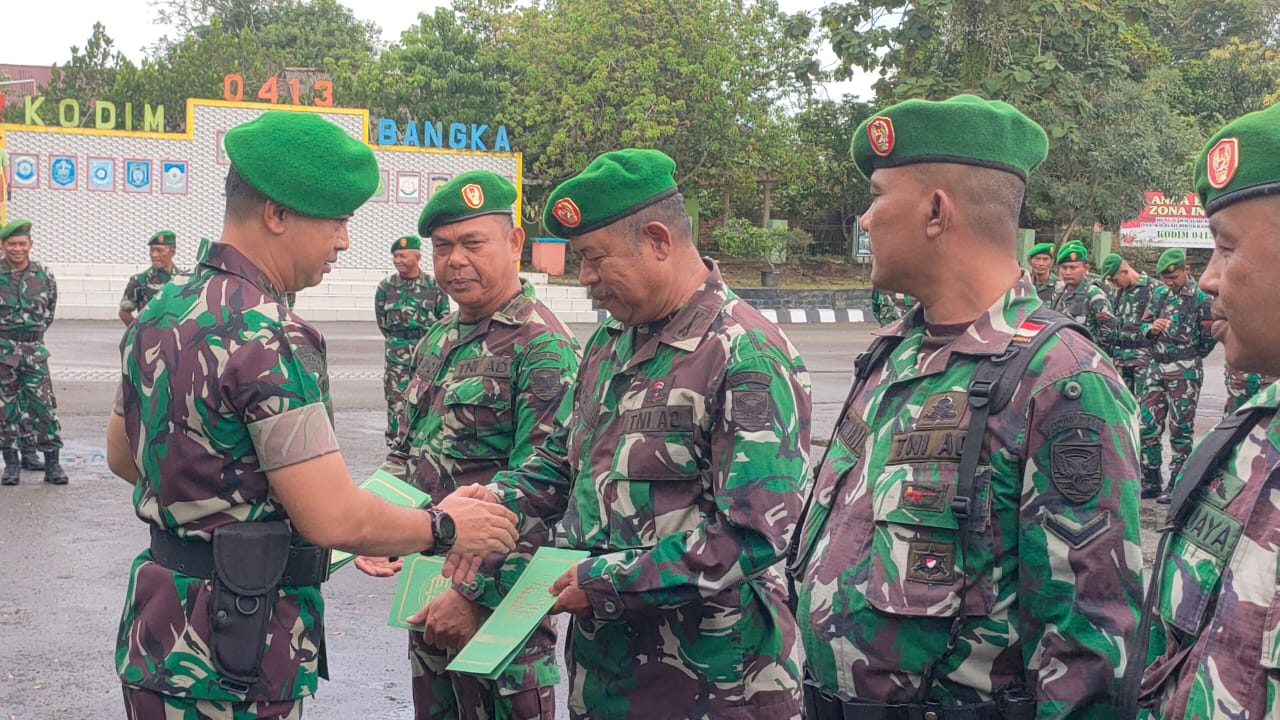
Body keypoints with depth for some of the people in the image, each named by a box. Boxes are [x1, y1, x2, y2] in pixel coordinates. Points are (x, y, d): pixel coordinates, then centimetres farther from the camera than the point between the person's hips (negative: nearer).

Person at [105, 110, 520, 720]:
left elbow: (122, 453, 19)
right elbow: (334, 519, -25)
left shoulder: (159, 312, 6)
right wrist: (445, 528, -10)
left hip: (156, 620, 9)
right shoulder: (268, 339, -23)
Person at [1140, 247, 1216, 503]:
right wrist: (1152, 329, -7)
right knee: (1147, 424, 7)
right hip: (1157, 368, 6)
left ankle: (1176, 485, 6)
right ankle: (1151, 479, 20)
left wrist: (1187, 358, 7)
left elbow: (1208, 339, -3)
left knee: (1181, 429, 0)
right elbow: (1144, 324, 15)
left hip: (1185, 372, -6)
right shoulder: (1159, 294, 10)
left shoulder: (1200, 299, -8)